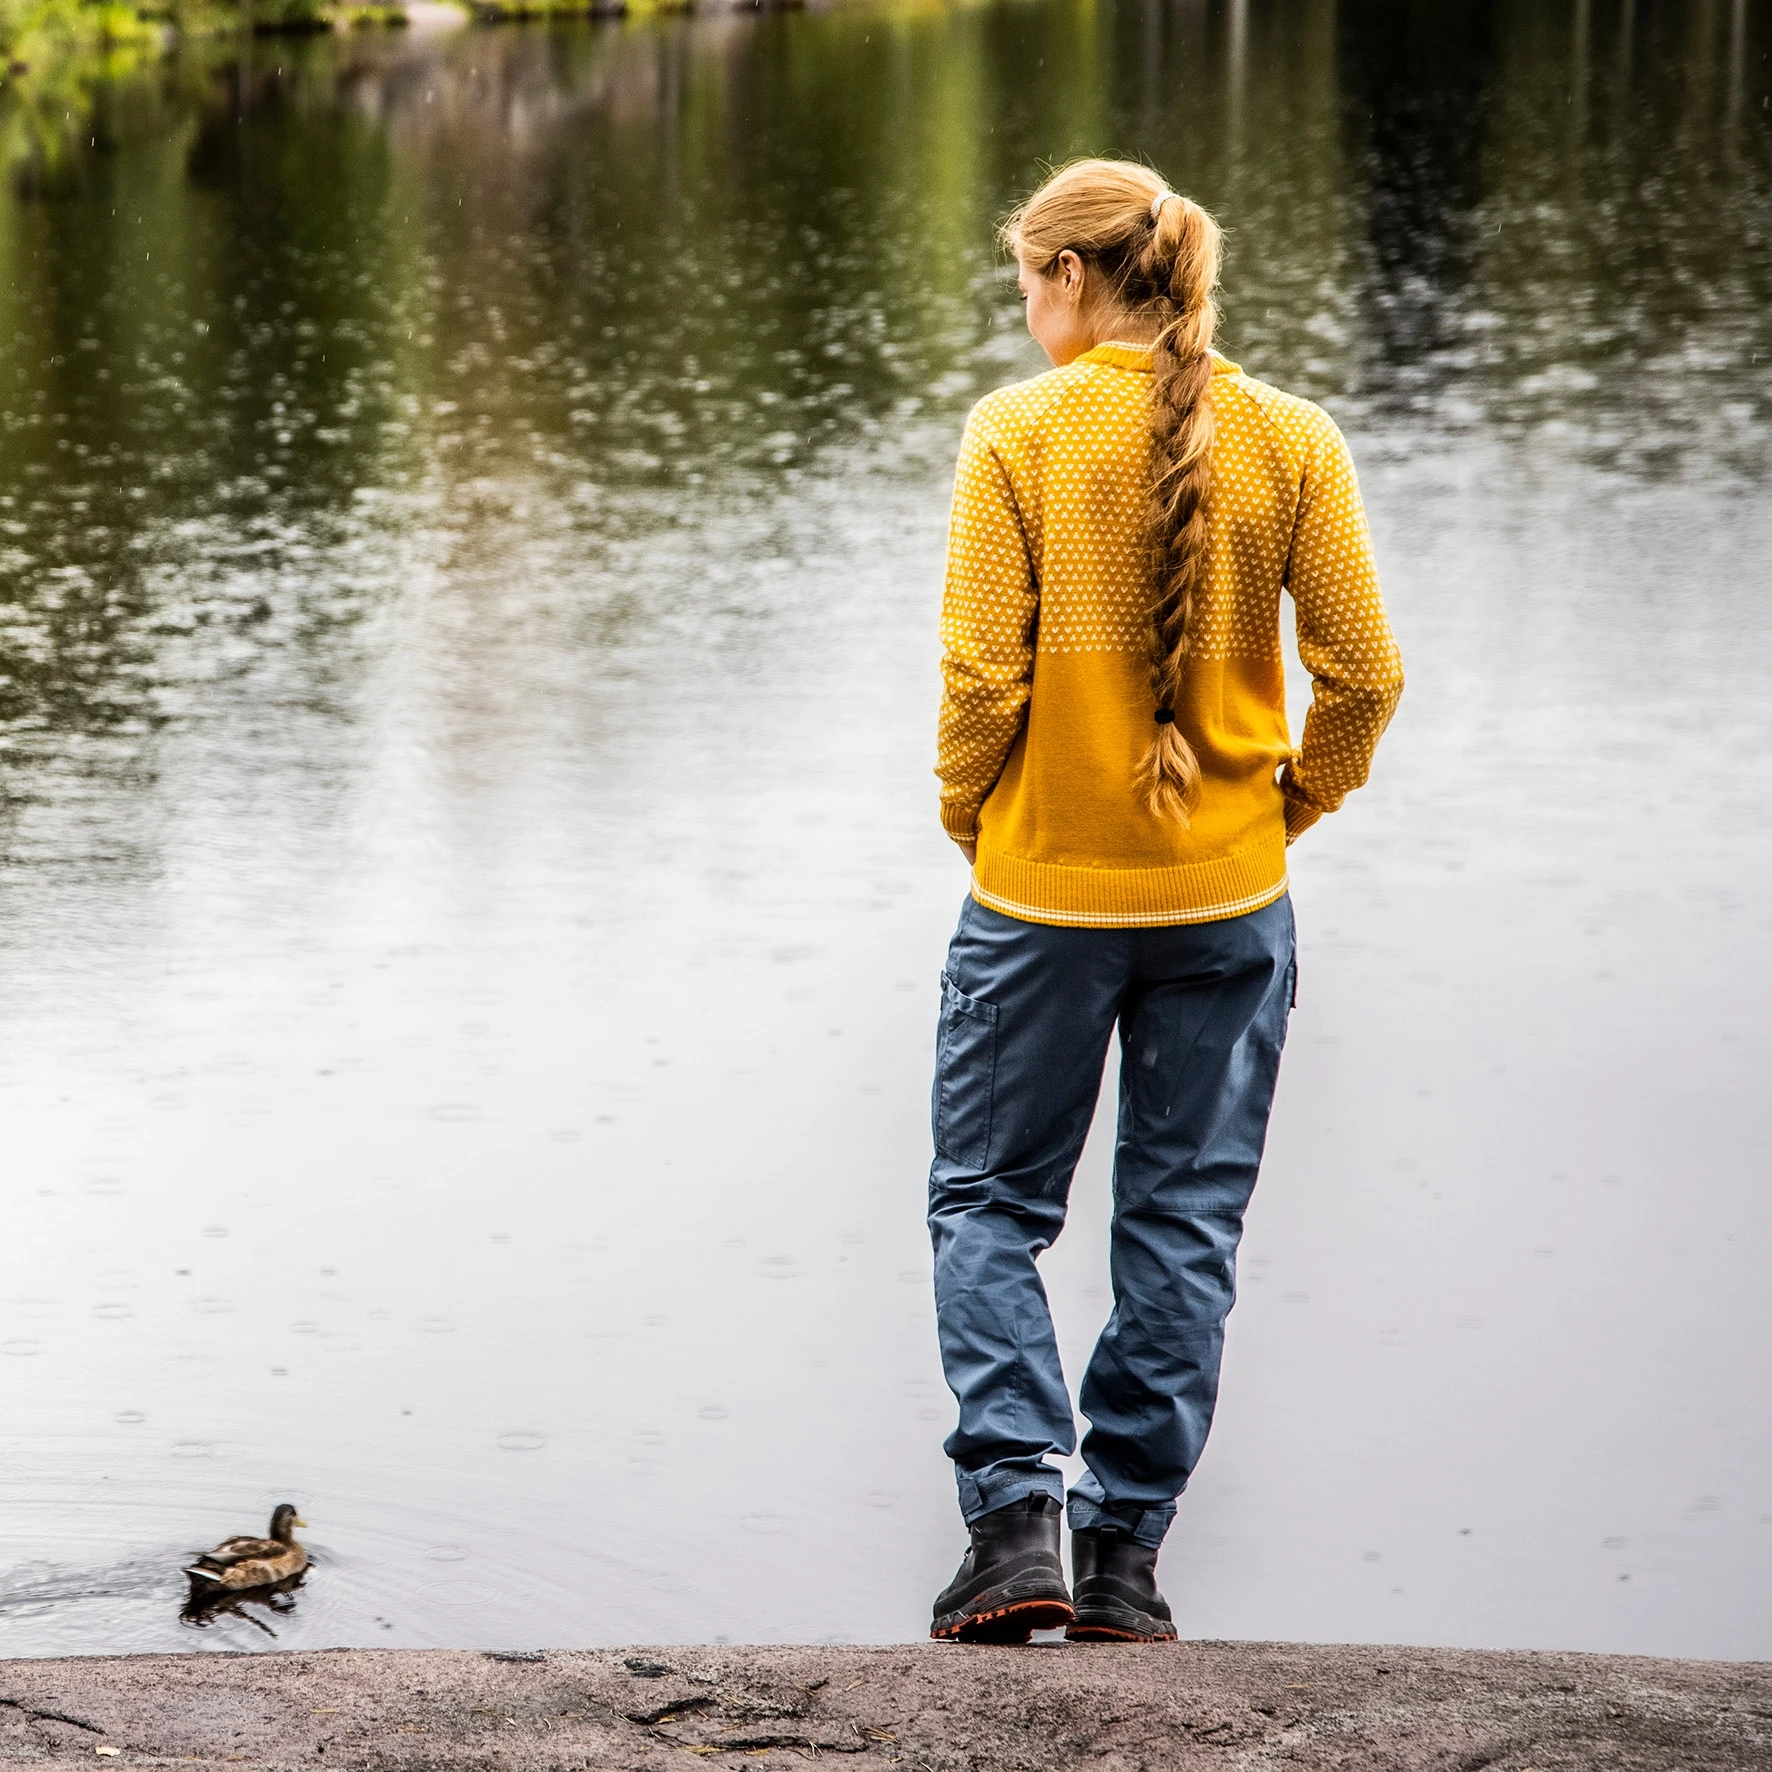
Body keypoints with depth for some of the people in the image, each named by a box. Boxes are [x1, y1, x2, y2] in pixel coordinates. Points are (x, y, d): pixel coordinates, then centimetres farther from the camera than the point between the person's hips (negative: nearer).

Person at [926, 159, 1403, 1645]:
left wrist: (968, 816, 5)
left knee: (990, 1199, 13)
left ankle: (1016, 1519, 0)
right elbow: (1363, 673, -3)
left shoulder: (1020, 430, -9)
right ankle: (1123, 1562, 13)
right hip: (1228, 900, 2)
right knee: (1184, 1220, 11)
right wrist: (1288, 804, 13)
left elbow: (982, 669, -12)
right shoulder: (1293, 440, -3)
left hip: (1044, 888, -2)